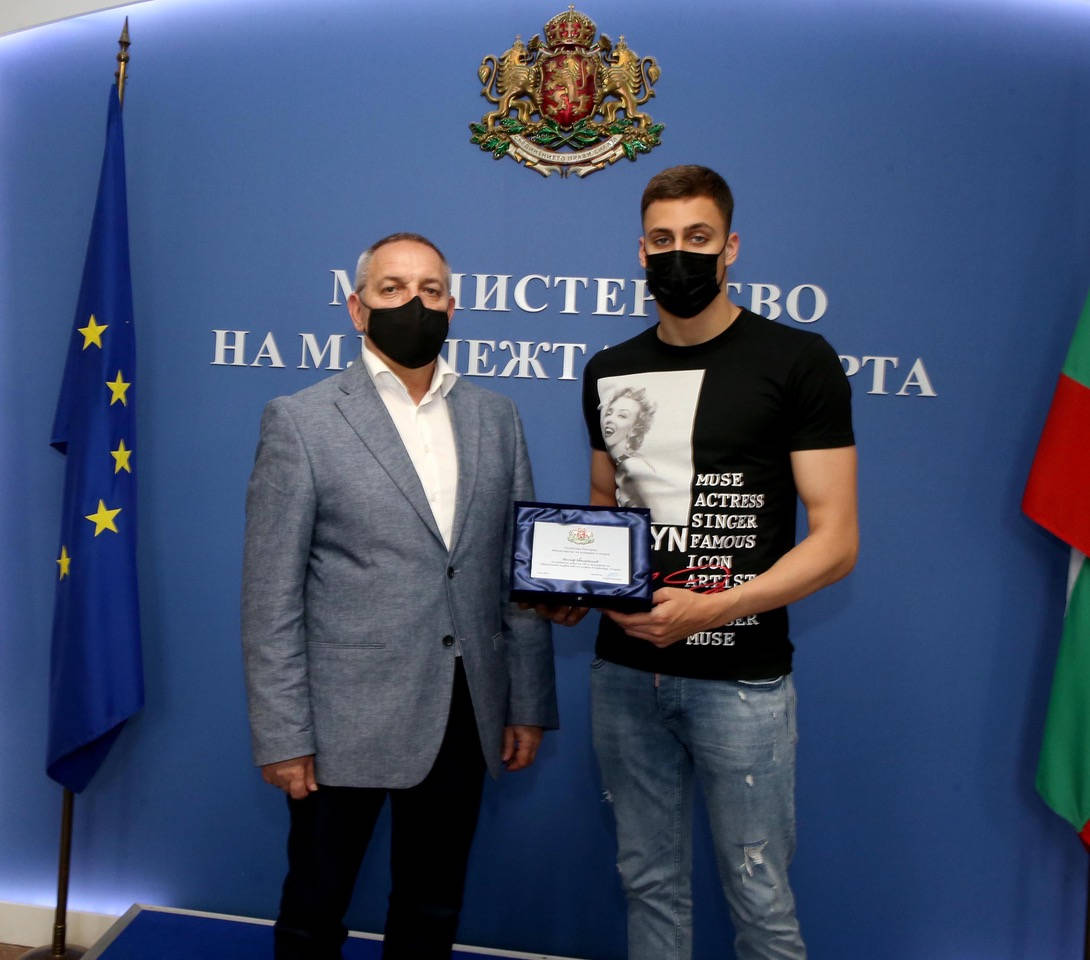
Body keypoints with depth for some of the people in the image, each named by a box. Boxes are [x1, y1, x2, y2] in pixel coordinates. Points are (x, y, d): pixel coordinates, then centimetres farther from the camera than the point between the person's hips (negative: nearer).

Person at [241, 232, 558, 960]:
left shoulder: (497, 418, 5)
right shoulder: (301, 421, -6)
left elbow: (520, 570, 6)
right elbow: (272, 594, -7)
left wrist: (529, 703, 4)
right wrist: (282, 734, -9)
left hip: (466, 717, 4)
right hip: (348, 717, -3)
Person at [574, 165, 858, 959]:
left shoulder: (798, 360, -8)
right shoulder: (609, 372, 8)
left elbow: (836, 540, -11)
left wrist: (711, 608, -23)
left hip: (741, 678, -4)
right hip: (624, 671, 5)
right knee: (650, 883, 19)